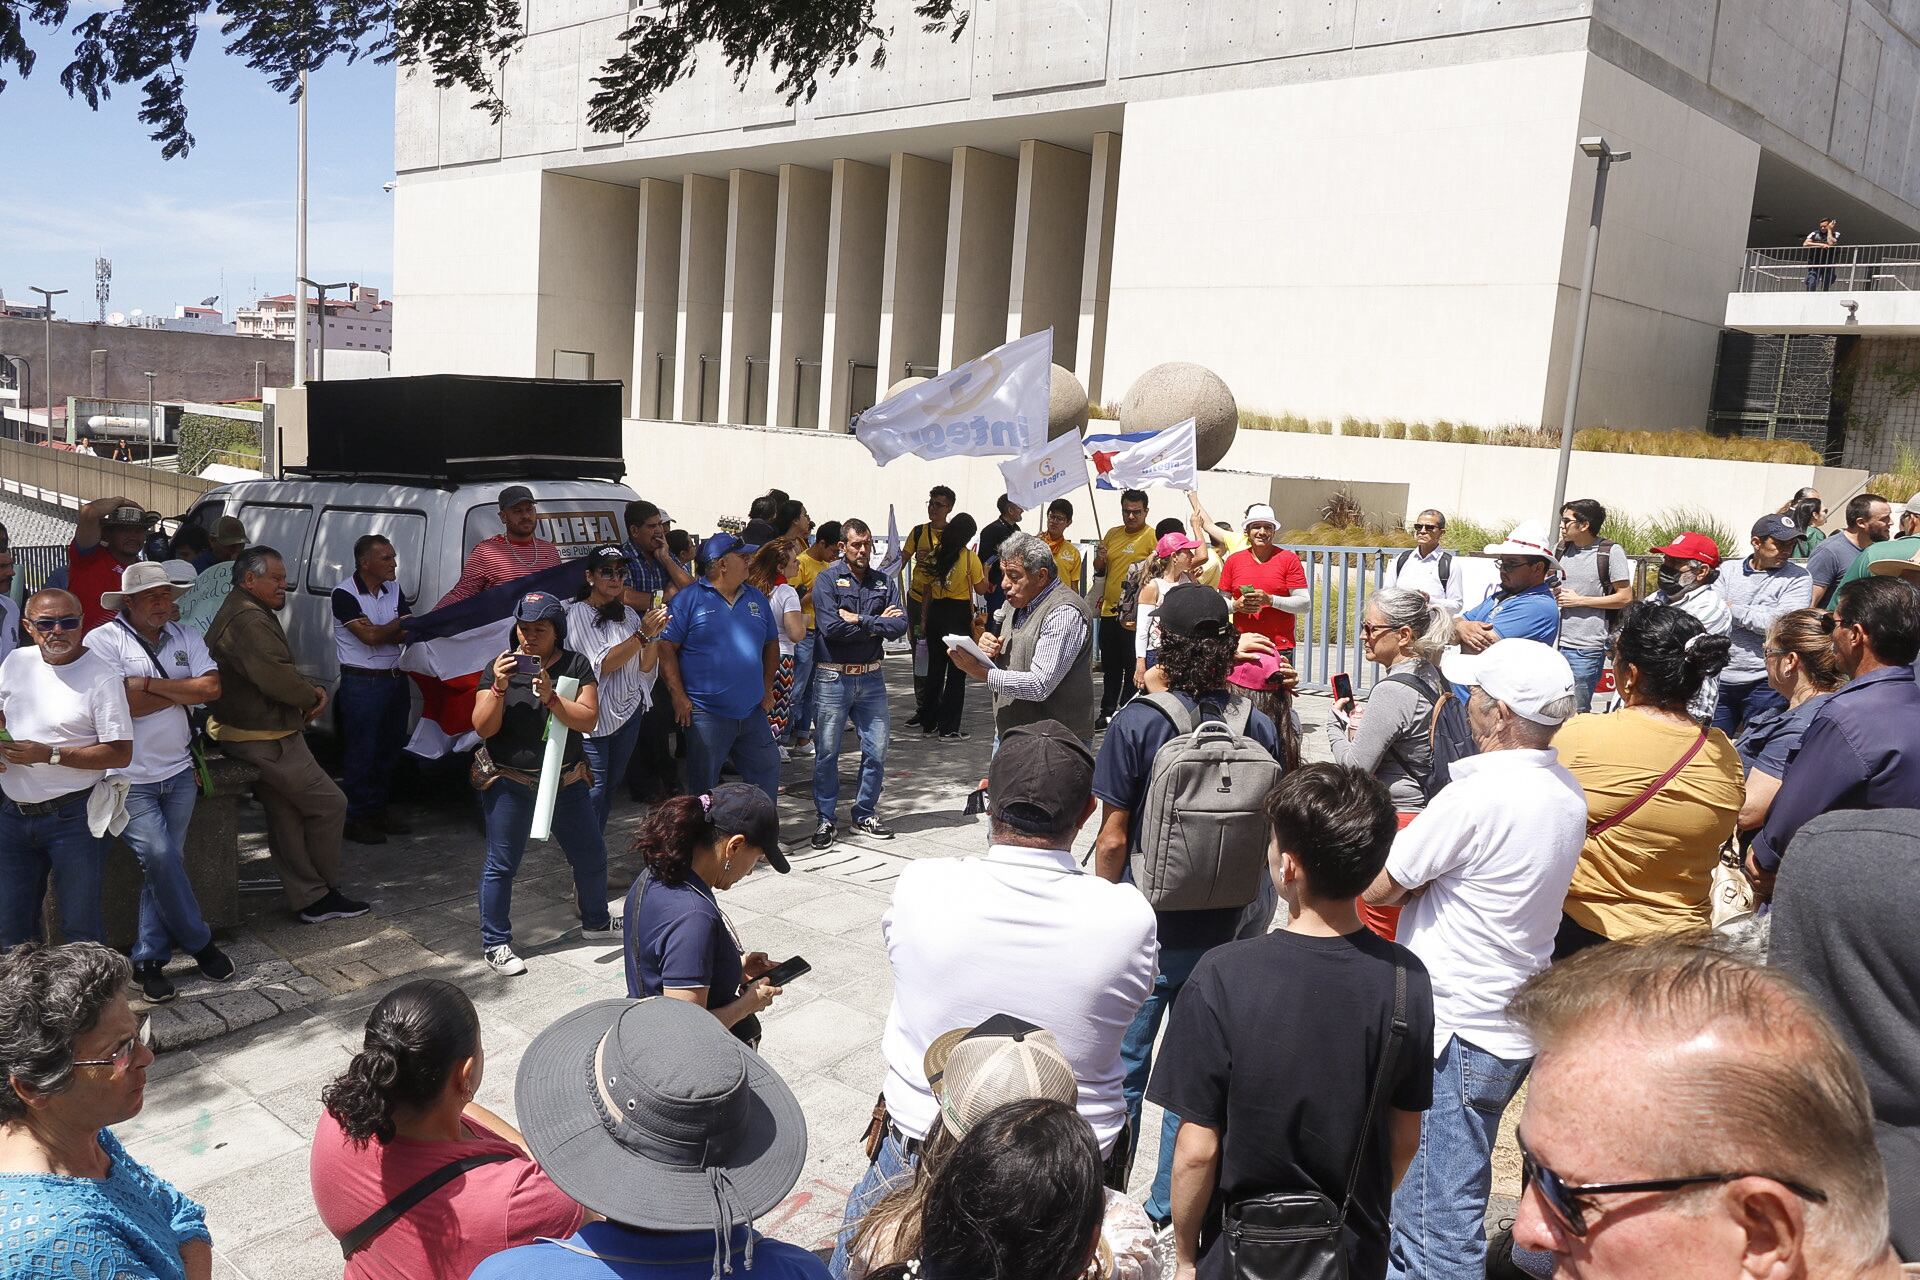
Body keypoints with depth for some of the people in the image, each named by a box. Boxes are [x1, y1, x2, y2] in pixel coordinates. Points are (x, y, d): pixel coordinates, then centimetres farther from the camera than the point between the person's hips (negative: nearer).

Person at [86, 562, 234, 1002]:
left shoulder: (186, 638, 8)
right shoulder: (104, 641, -7)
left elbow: (211, 688, -6)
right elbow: (123, 705, -17)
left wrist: (151, 685, -14)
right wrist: (183, 691, -7)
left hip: (179, 772, 5)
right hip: (131, 780, -5)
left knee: (165, 863, 7)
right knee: (159, 856, -14)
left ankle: (148, 959, 16)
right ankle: (199, 942, 5)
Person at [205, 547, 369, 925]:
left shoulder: (251, 615, 18)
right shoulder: (249, 620, -20)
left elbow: (280, 671, 20)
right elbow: (275, 677, -28)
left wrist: (311, 690, 1)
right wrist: (313, 697, -10)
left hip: (260, 736, 11)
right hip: (265, 740, -11)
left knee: (285, 815, 12)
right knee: (329, 804, -4)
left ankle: (308, 899, 16)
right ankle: (324, 892, 9)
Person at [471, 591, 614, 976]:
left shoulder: (575, 665, -4)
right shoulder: (501, 666, -5)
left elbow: (588, 720, -14)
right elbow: (483, 728, -9)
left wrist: (551, 697, -28)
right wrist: (499, 686, -23)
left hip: (567, 781, 2)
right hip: (509, 783, -2)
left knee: (591, 855, 13)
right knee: (502, 864, 2)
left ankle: (595, 920, 37)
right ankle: (495, 944, 17)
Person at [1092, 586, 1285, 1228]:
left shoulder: (1138, 722, -17)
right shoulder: (1258, 724, -8)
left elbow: (1113, 840, -13)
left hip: (1145, 931, -3)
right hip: (1221, 930, 3)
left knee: (1121, 1067, 13)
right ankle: (1174, 1204, 31)